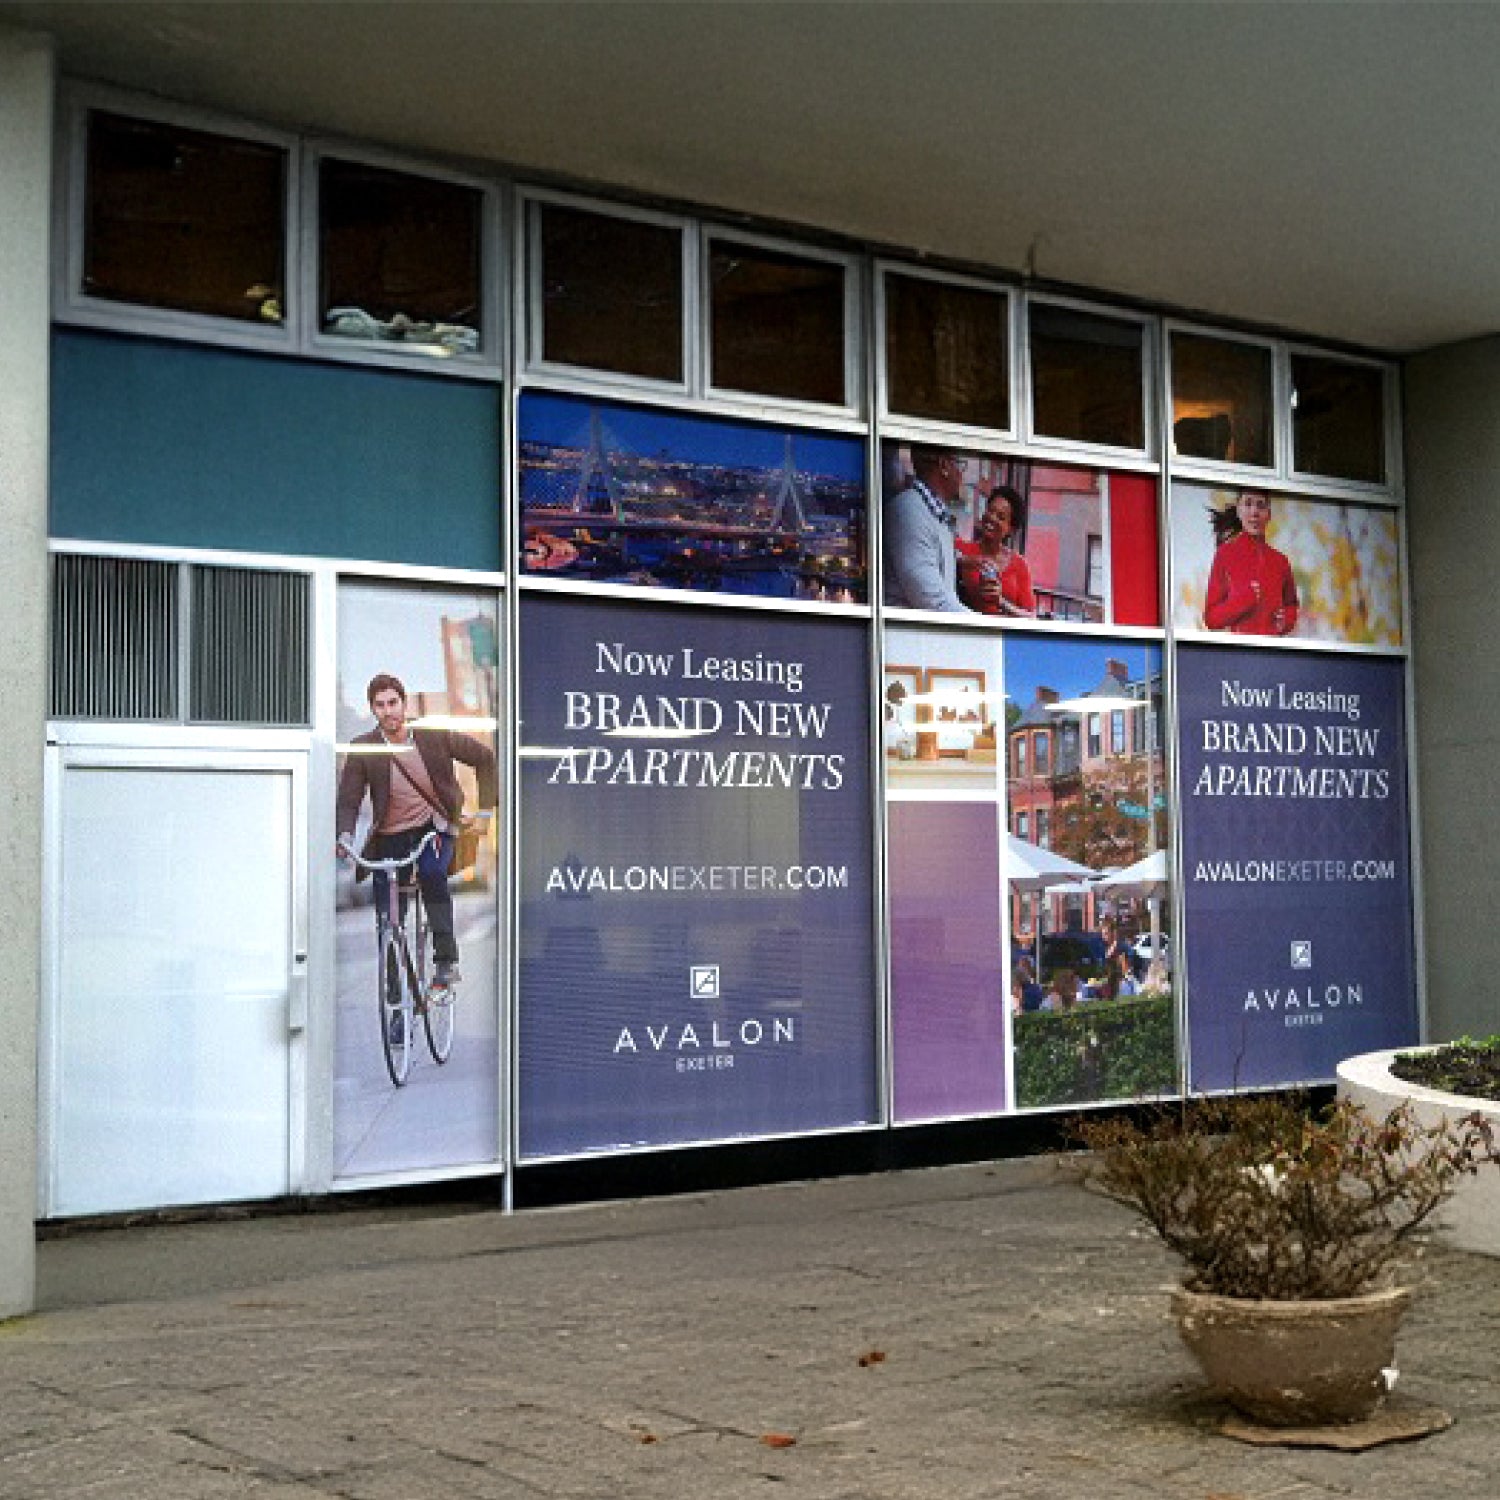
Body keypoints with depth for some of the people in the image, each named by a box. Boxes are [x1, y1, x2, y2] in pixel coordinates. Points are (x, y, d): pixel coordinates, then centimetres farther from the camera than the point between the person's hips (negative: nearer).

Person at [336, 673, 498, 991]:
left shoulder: (434, 737, -9)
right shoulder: (363, 750, -8)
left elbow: (484, 757, 2)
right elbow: (349, 799, -9)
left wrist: (485, 805, -3)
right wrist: (344, 835, -28)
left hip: (434, 825, -2)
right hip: (390, 837, 2)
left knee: (432, 873, -33)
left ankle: (446, 959, -25)